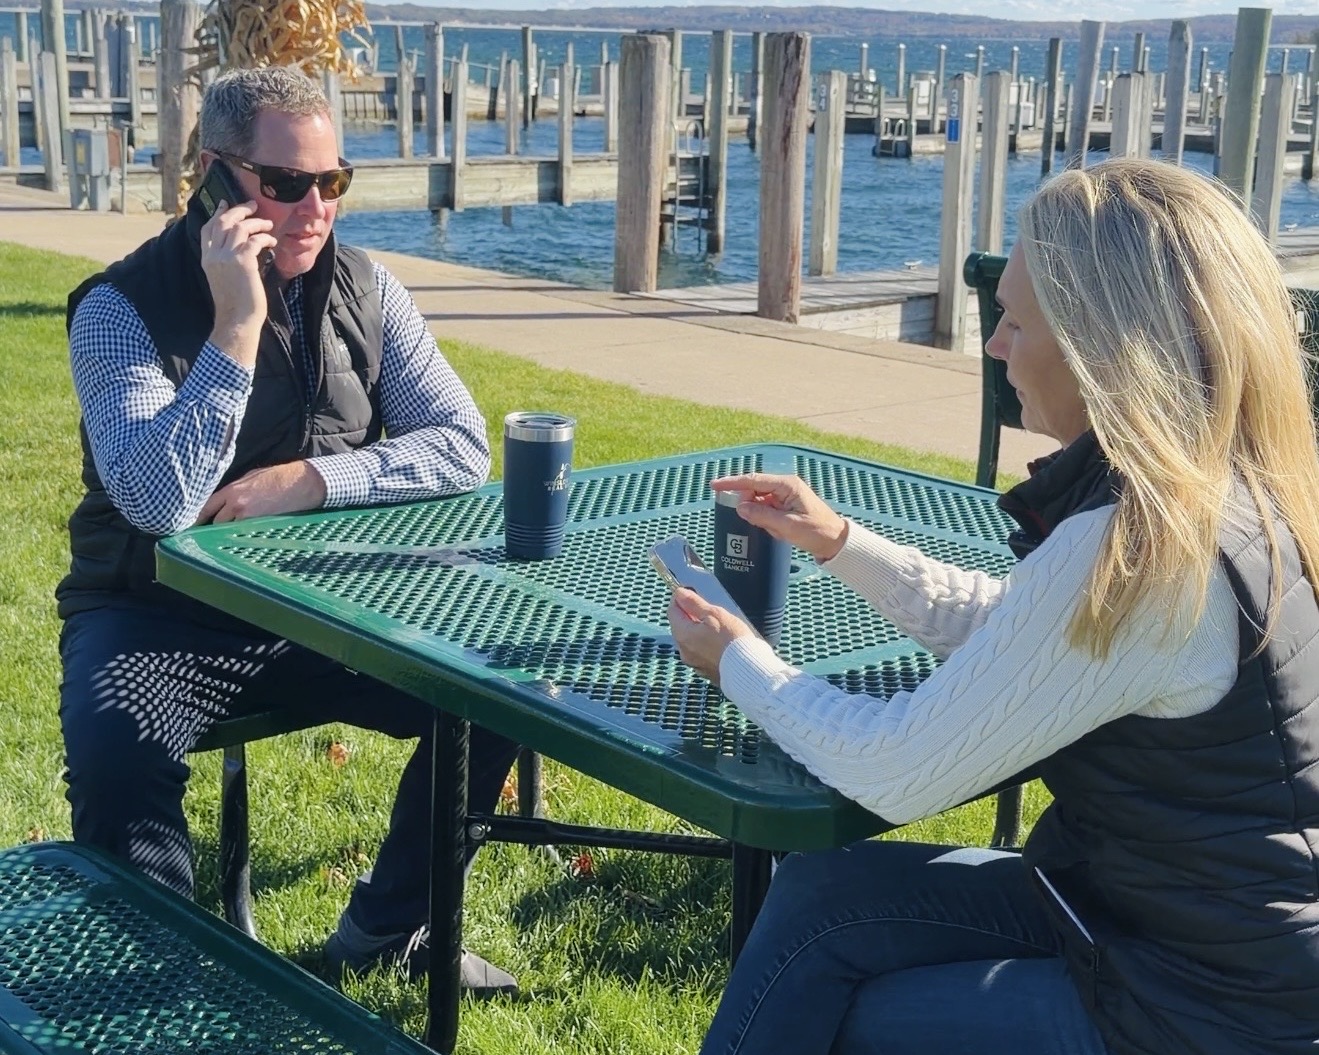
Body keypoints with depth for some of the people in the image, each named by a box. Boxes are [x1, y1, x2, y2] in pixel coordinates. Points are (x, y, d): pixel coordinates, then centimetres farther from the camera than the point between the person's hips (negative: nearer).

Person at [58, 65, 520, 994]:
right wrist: (235, 326, -31)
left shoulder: (363, 290, -1)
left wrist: (309, 480, -18)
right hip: (161, 617, -4)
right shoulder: (123, 307, -14)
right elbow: (160, 506, -27)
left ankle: (387, 930, 10)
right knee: (116, 761, -33)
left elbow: (462, 446, -5)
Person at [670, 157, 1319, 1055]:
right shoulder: (1229, 495, -1)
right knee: (819, 899, 5)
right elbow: (1005, 629, 16)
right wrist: (837, 541, 15)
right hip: (1191, 912, 8)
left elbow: (899, 772, -20)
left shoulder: (1141, 557, -30)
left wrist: (739, 661, -4)